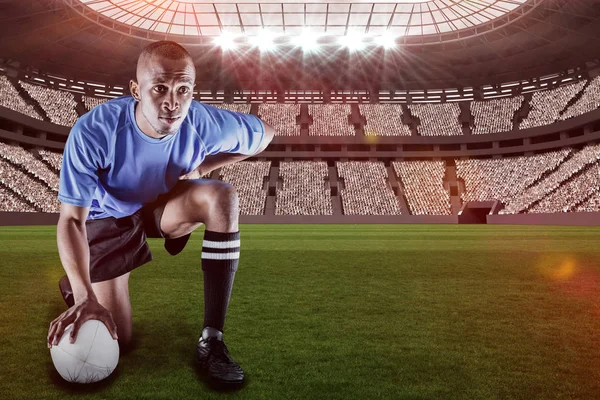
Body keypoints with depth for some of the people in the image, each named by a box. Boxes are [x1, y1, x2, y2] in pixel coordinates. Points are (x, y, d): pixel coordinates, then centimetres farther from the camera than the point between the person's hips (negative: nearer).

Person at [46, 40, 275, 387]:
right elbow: (71, 219, -29)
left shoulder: (207, 124, -27)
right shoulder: (93, 131, -33)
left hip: (164, 205, 2)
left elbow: (266, 133, -7)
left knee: (222, 196, -33)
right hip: (107, 219, -2)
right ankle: (73, 285, 32)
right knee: (117, 341, -3)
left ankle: (212, 340, -26)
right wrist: (85, 295, -41)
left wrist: (204, 167, -12)